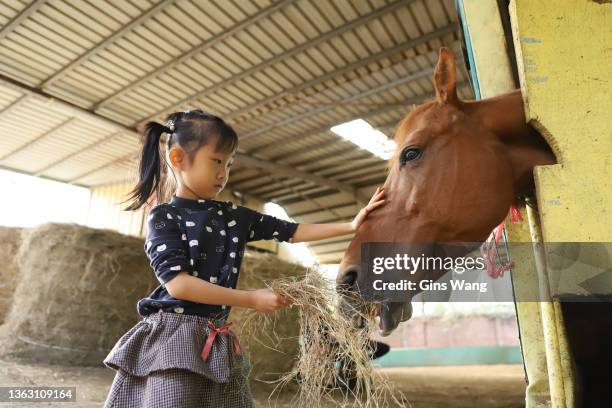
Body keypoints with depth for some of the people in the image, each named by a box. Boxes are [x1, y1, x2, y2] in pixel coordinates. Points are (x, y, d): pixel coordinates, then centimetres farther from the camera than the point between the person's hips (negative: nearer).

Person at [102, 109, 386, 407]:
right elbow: (178, 283, -17)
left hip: (218, 340, 6)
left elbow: (293, 231, 8)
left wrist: (351, 226, 1)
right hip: (174, 334, -5)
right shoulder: (164, 216, -7)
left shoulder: (234, 216, 8)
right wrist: (252, 299, -17)